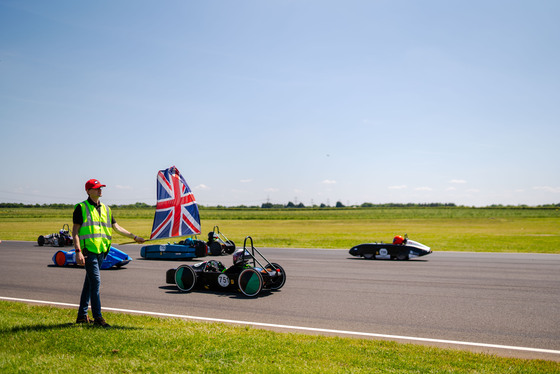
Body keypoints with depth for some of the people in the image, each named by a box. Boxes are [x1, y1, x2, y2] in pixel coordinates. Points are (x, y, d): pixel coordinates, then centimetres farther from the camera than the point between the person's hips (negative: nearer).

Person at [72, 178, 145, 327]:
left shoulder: (105, 209, 15)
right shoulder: (81, 208, -3)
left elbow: (117, 227, 19)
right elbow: (75, 231, -7)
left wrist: (134, 237, 15)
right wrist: (78, 251, -17)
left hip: (101, 250, 7)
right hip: (88, 249, -6)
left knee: (89, 282, 13)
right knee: (95, 281, -11)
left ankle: (82, 316, 22)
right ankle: (97, 317, -6)